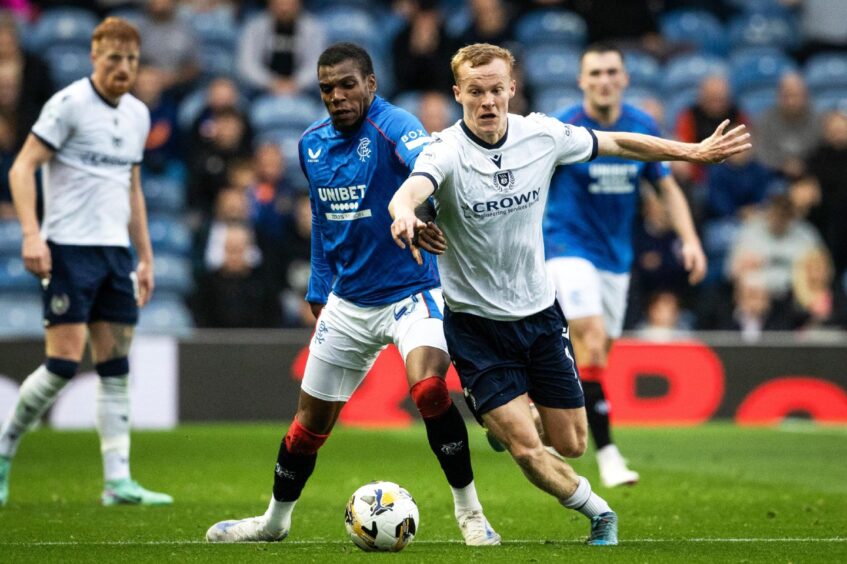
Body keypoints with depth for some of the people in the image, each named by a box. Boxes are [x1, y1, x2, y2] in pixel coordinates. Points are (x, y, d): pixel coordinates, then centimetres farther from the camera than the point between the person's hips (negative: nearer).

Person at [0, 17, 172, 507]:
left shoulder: (138, 114, 13)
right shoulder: (69, 103, -8)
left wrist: (145, 257, 19)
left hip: (116, 252, 7)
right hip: (69, 248, -7)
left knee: (116, 367, 3)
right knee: (65, 362, -11)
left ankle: (118, 480, 3)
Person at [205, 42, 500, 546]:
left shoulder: (393, 127, -18)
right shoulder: (313, 144, 4)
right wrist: (319, 292, 20)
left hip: (412, 292, -6)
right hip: (348, 303, 6)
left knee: (428, 387, -30)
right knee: (311, 420, 12)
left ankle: (470, 513, -14)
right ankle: (275, 520, 35)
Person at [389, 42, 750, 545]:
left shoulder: (542, 135, -8)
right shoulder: (448, 151, -21)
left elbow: (618, 144, 8)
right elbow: (411, 189, -43)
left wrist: (695, 152, 9)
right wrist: (405, 213, -66)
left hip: (539, 312, 4)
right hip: (475, 322, -4)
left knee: (571, 445, 8)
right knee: (527, 450, -10)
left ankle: (497, 416, 40)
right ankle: (597, 511, 18)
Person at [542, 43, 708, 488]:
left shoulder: (643, 128, -1)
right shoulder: (562, 130, -14)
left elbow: (668, 188, 8)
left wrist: (690, 240, -4)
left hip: (616, 254, 5)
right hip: (569, 246, -5)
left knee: (596, 352, 10)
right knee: (592, 341, -21)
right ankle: (606, 452, -20)